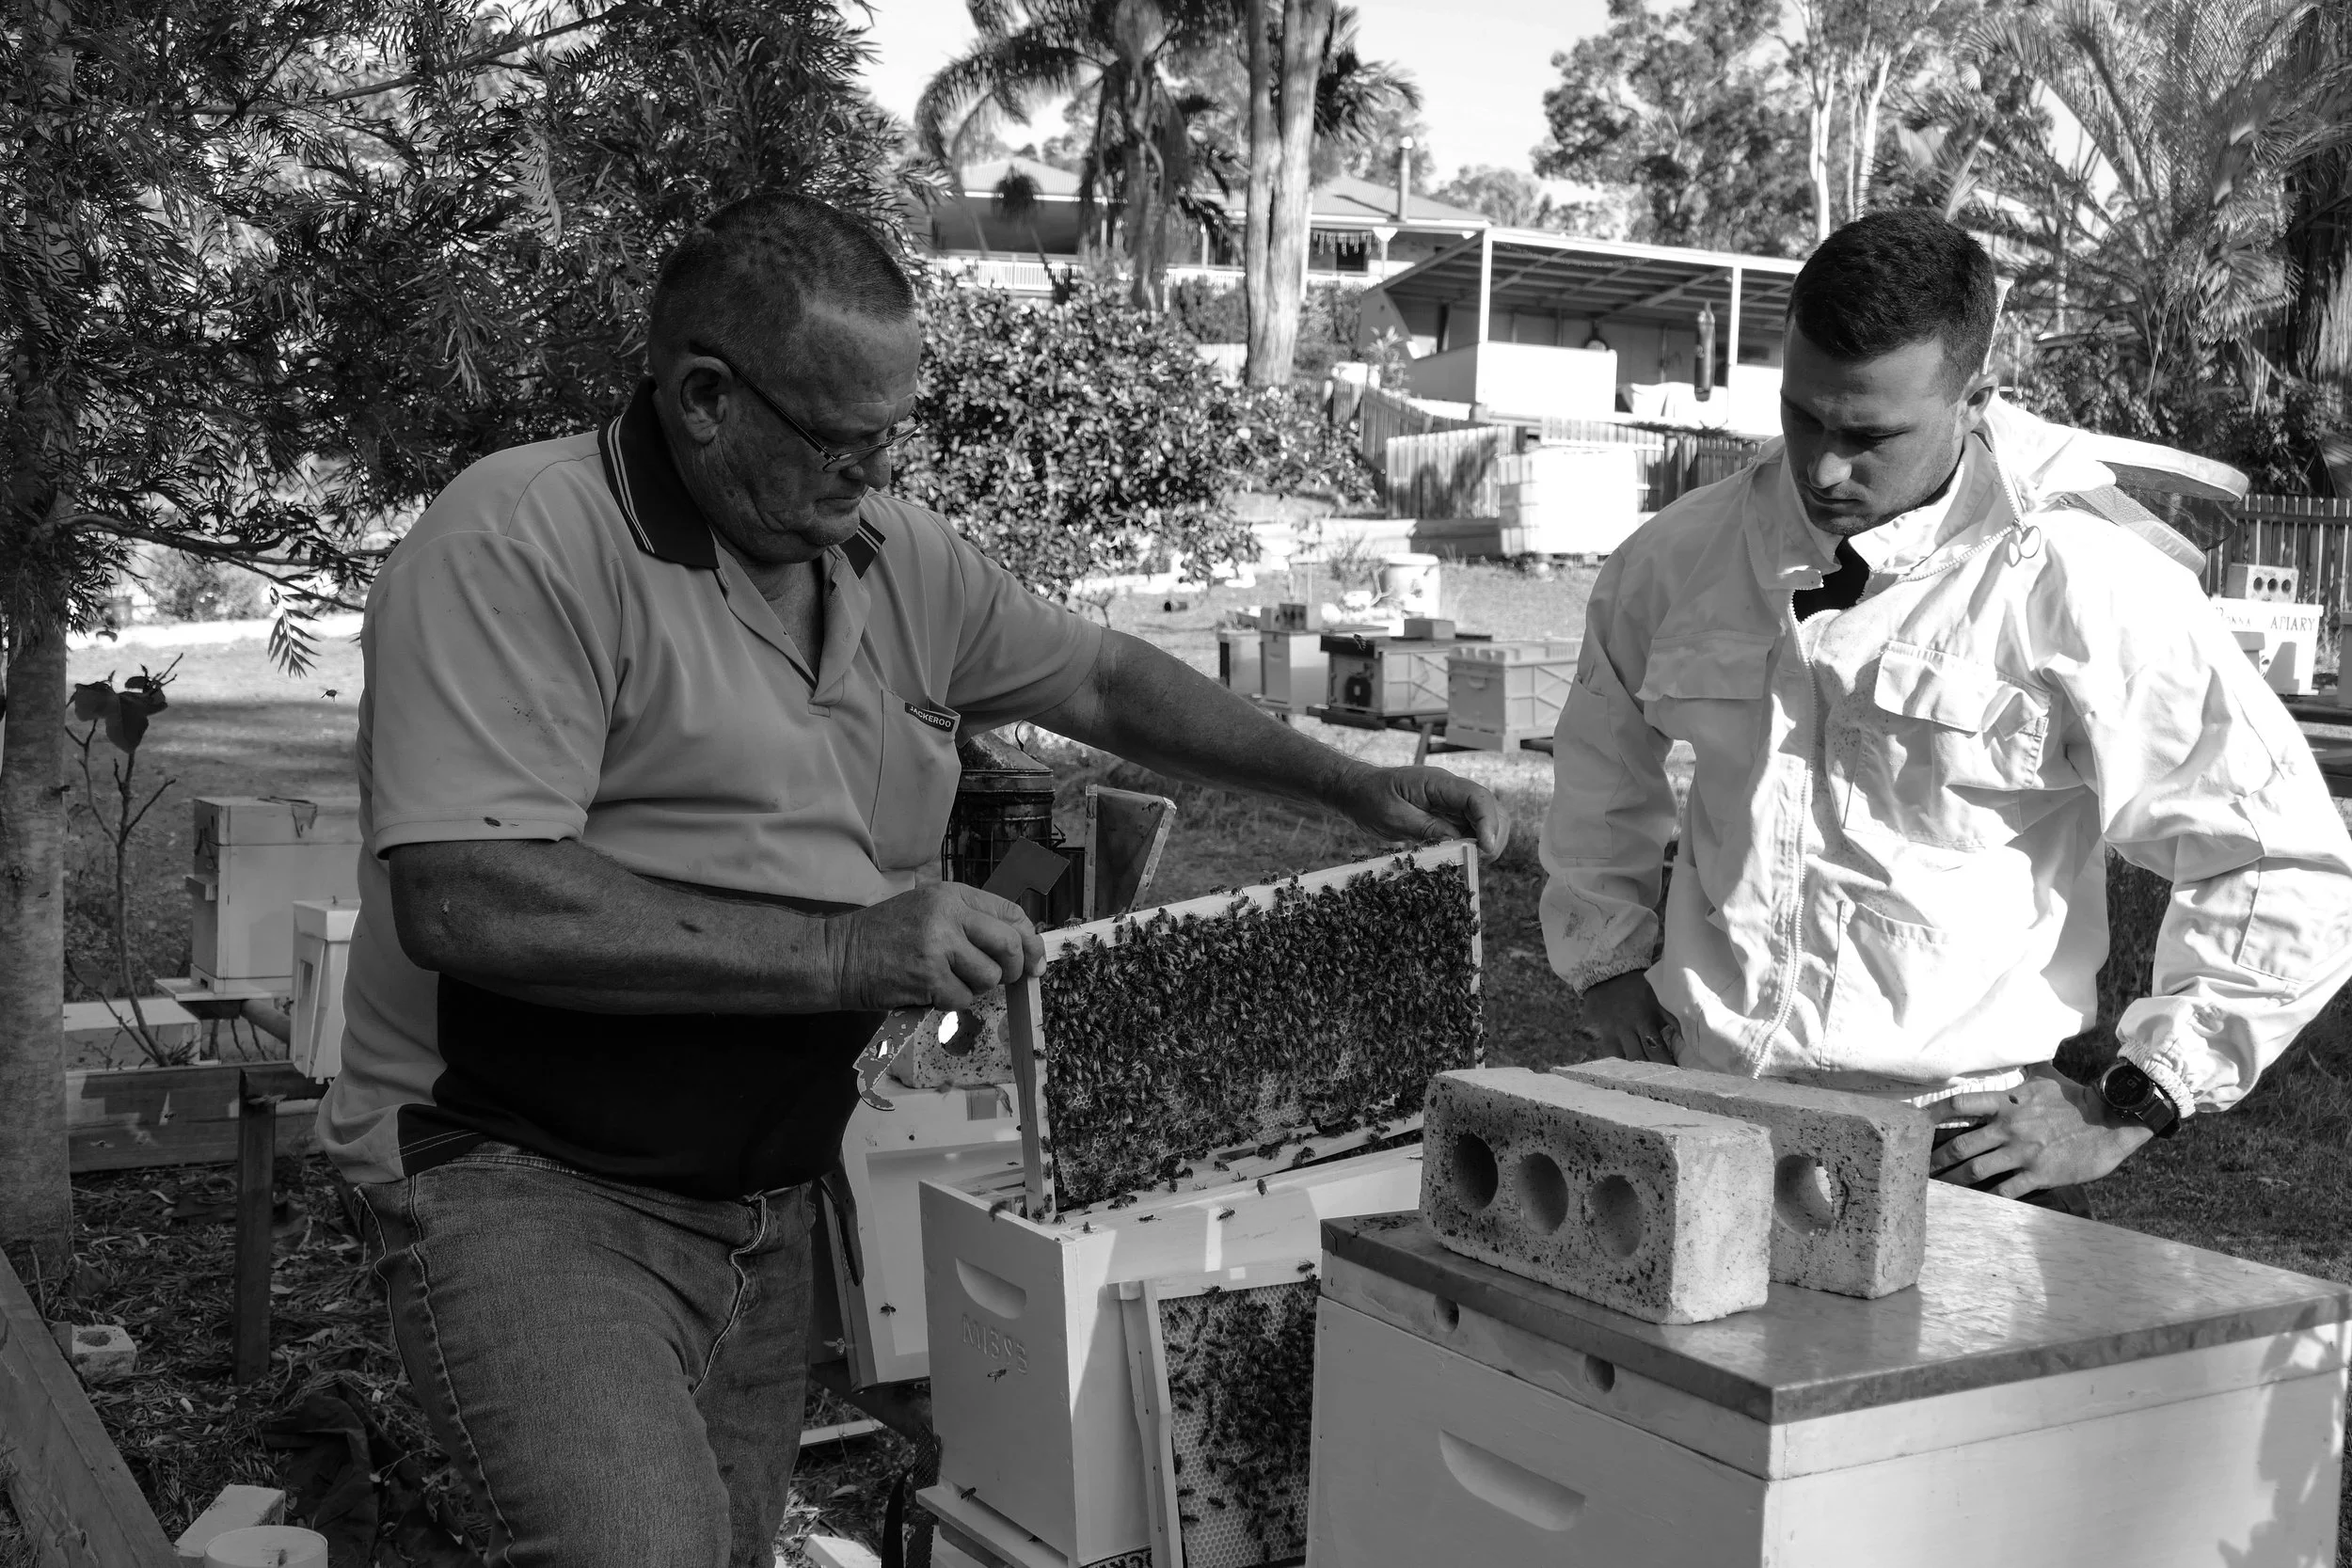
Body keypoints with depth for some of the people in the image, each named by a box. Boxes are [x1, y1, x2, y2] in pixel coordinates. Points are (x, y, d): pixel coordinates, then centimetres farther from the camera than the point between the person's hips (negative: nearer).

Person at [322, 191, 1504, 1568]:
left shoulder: (899, 557, 7)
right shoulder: (521, 542, -16)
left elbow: (1105, 680, 20)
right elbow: (464, 900, -25)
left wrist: (1352, 786, 11)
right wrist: (841, 952, -26)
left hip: (774, 1195, 7)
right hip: (528, 1179, -6)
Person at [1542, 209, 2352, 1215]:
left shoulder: (2084, 591, -9)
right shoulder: (1681, 555, 5)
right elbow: (1601, 750, 25)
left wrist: (2124, 1111, -4)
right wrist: (1605, 958, 16)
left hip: (1962, 1145, -3)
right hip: (1700, 1110, 3)